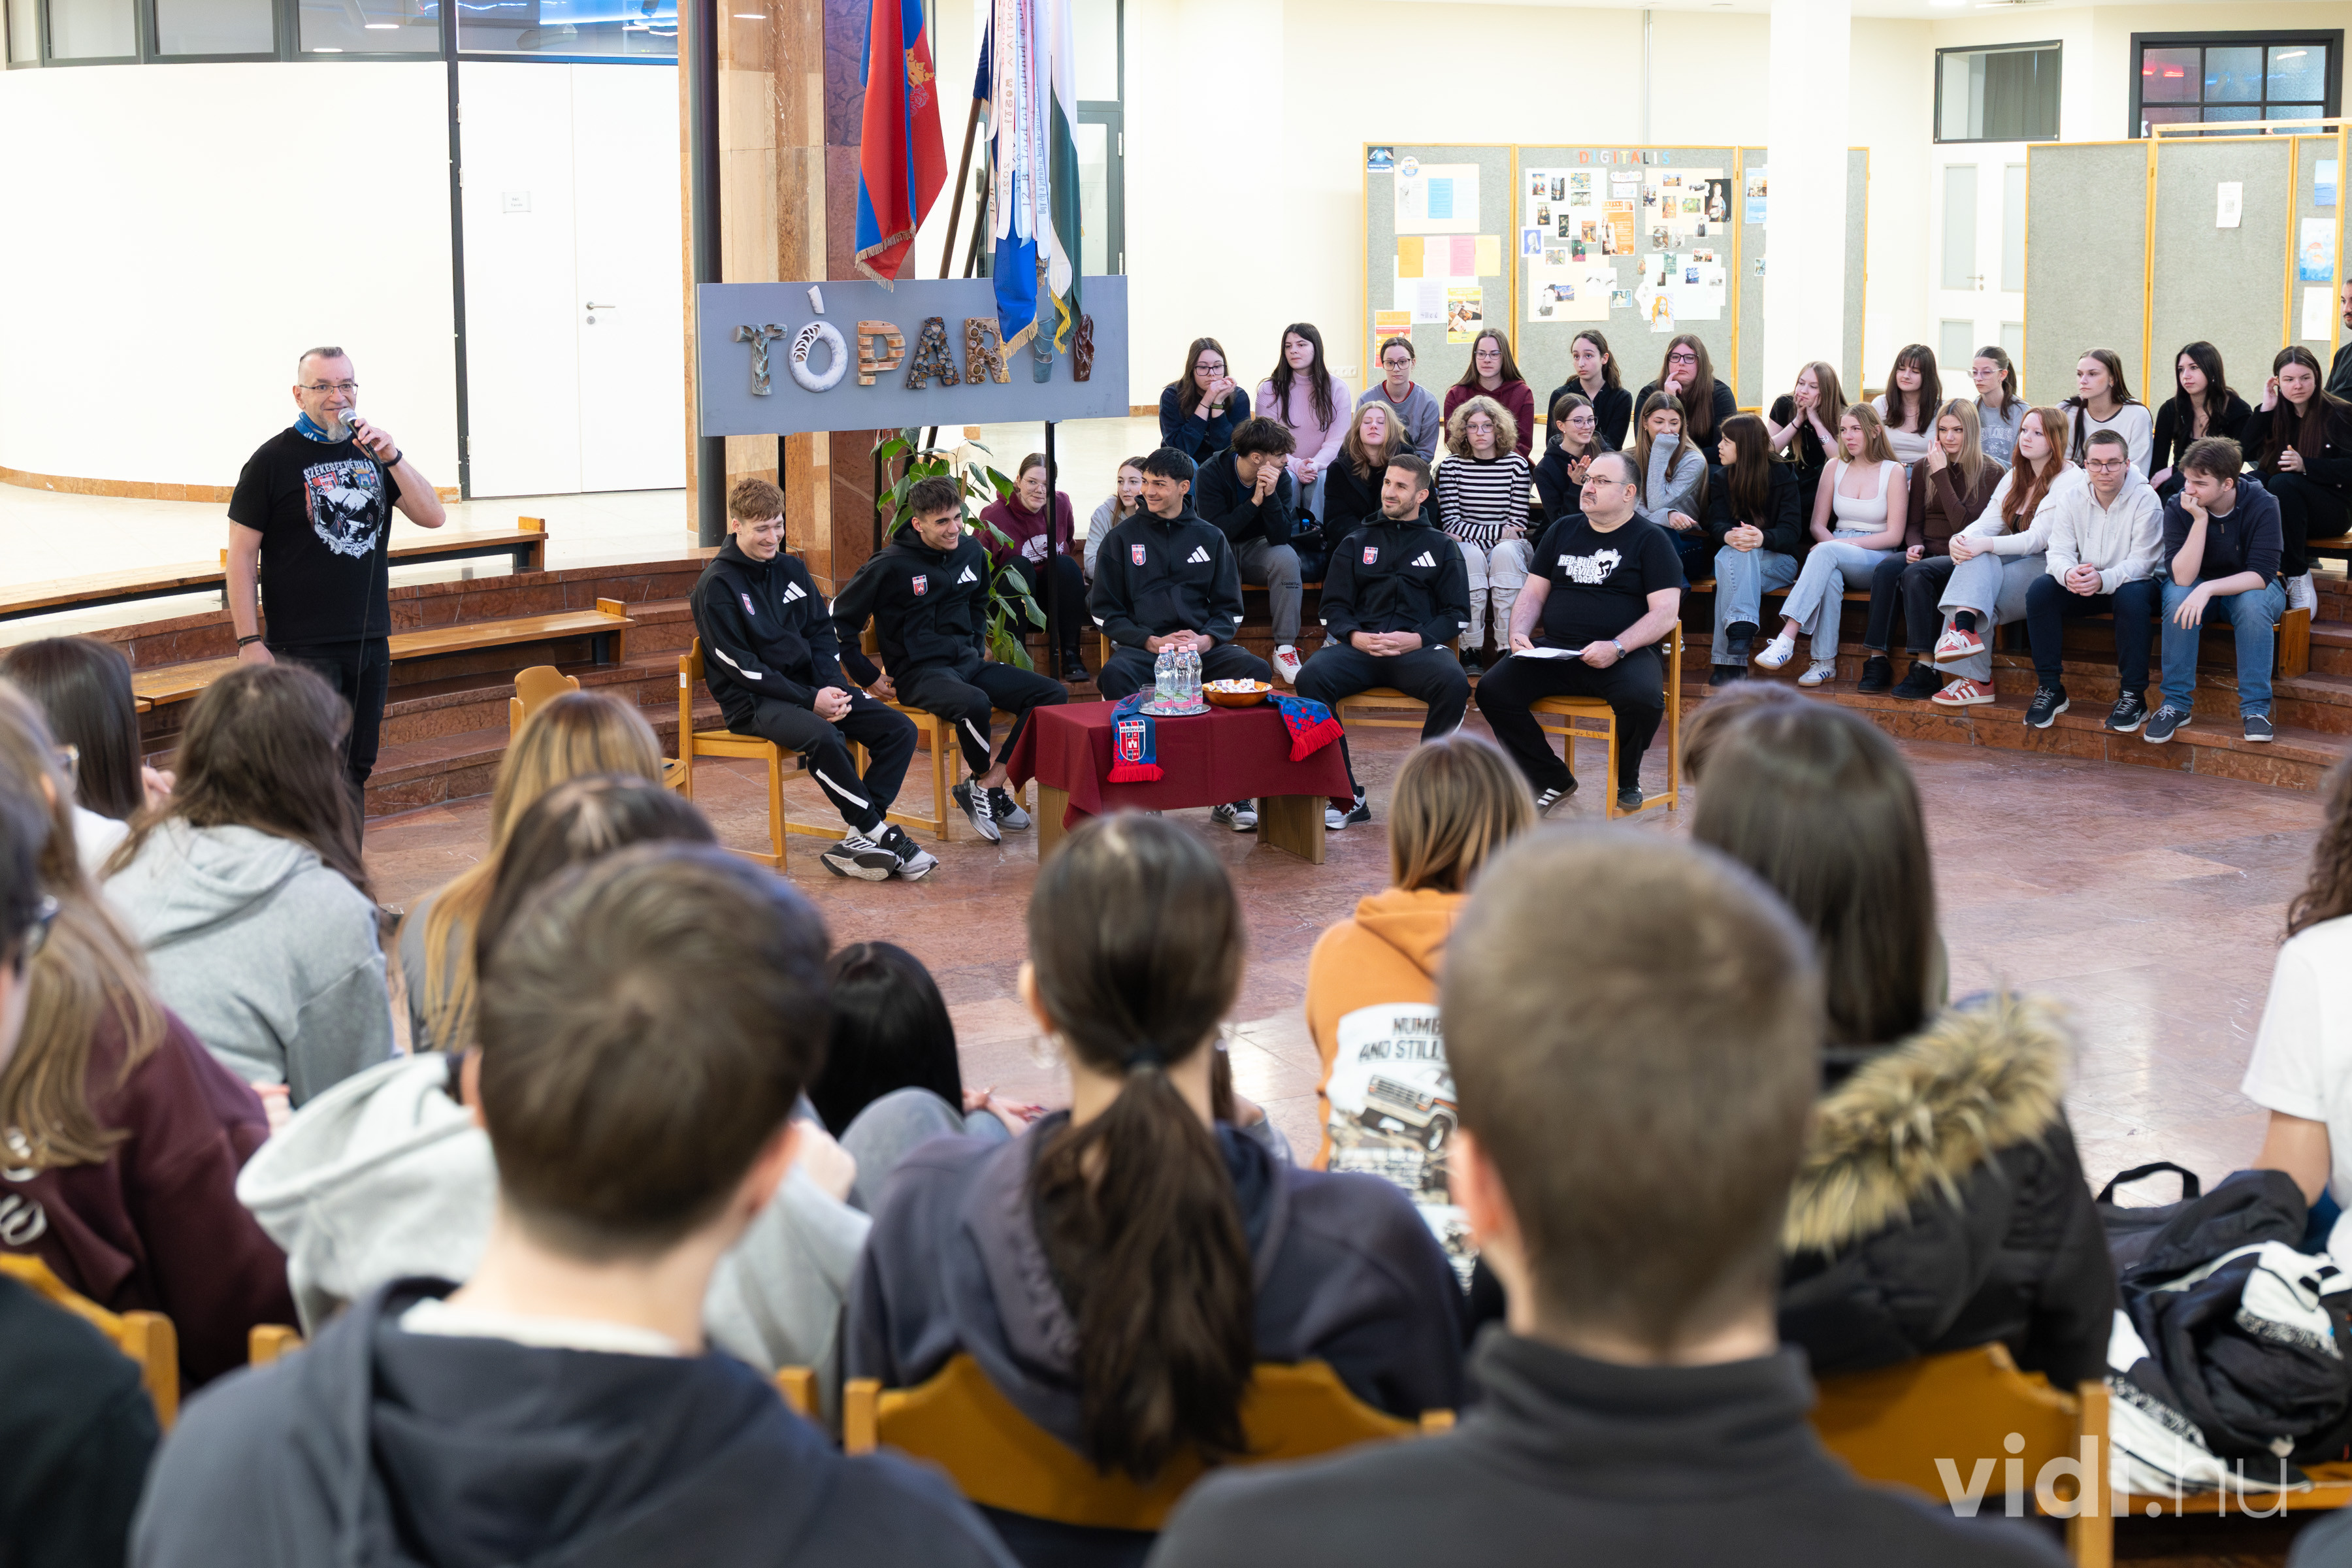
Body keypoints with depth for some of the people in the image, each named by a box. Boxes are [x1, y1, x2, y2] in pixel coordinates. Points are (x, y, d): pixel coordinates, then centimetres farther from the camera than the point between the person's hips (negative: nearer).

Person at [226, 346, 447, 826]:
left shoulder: (373, 453, 11)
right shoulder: (273, 460, -4)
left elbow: (433, 516, 3)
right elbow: (241, 556, -5)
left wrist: (392, 457, -11)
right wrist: (249, 642, -11)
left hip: (371, 642, 5)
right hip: (303, 647, -5)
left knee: (356, 769, 11)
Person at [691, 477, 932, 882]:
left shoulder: (791, 569, 11)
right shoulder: (717, 585, -9)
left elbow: (822, 632, 13)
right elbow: (738, 664, -13)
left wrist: (834, 688, -8)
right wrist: (810, 700, -18)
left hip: (811, 686, 7)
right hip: (753, 700, -7)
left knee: (899, 729, -12)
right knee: (822, 737, -36)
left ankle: (860, 839, -19)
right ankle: (882, 834, -23)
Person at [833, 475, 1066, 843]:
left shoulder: (972, 552, 8)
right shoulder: (890, 565, -10)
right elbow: (839, 623, -6)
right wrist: (870, 678, -5)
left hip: (968, 662, 7)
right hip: (919, 673, -7)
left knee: (1053, 695, -10)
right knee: (974, 704, -38)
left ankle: (988, 786, -11)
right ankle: (984, 782, -7)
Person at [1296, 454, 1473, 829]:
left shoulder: (1442, 547, 20)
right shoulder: (1356, 544, 24)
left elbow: (1456, 614, 11)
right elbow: (1333, 607, 15)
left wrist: (1416, 639, -8)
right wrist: (1355, 636, -7)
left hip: (1418, 648, -1)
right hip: (1358, 647, 1)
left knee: (1454, 683, -36)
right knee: (1312, 677, -31)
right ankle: (1347, 798, -26)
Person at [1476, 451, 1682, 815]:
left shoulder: (1650, 540, 4)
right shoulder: (1562, 532, 19)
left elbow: (1665, 613, -5)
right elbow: (1533, 594, 20)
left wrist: (1617, 648, -20)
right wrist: (1519, 634, -2)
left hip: (1624, 654, -4)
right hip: (1554, 650, 4)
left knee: (1643, 699, -36)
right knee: (1492, 691, -20)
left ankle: (1626, 778, -2)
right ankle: (1553, 781, -2)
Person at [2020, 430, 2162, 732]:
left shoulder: (2145, 500, -14)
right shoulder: (2071, 498, -2)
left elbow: (2141, 562, -21)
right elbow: (2059, 552, -7)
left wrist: (2103, 580, -41)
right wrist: (2069, 574, -34)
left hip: (2130, 582, -4)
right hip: (2082, 584, 4)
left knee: (2131, 596, -38)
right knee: (2040, 590, -23)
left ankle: (2134, 696, -28)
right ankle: (2050, 688, -15)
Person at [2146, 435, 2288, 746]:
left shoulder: (2262, 505, -20)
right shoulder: (2178, 508, -17)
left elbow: (2262, 574, -26)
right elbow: (2182, 577, -25)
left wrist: (2209, 588, -39)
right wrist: (2200, 521, -33)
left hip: (2249, 588, -1)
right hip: (2199, 589, 1)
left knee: (2253, 603, -35)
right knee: (2177, 597, -32)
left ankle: (2255, 708, -27)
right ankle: (2176, 704, -23)